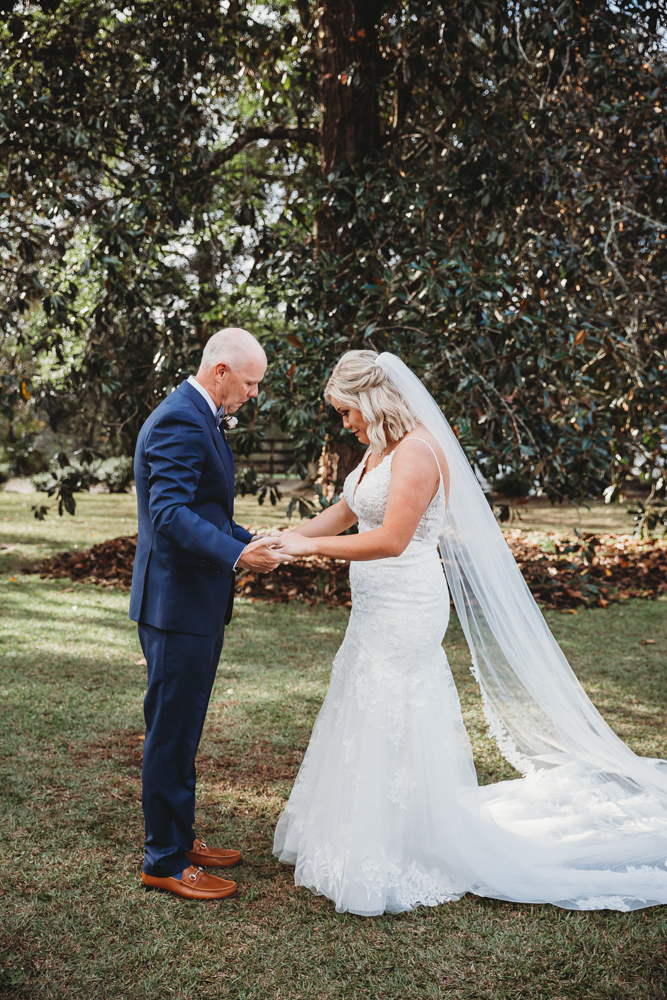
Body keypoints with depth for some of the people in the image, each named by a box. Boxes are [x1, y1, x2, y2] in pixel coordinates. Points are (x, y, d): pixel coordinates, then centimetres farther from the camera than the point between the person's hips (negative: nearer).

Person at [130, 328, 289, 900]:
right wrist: (238, 554, -36)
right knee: (172, 733, 0)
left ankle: (177, 838, 32)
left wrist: (253, 544, 19)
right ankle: (166, 862, 12)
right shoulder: (179, 422, -17)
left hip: (196, 602, 11)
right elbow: (171, 513, -28)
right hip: (178, 603, -11)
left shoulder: (202, 419, 17)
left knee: (181, 730, 19)